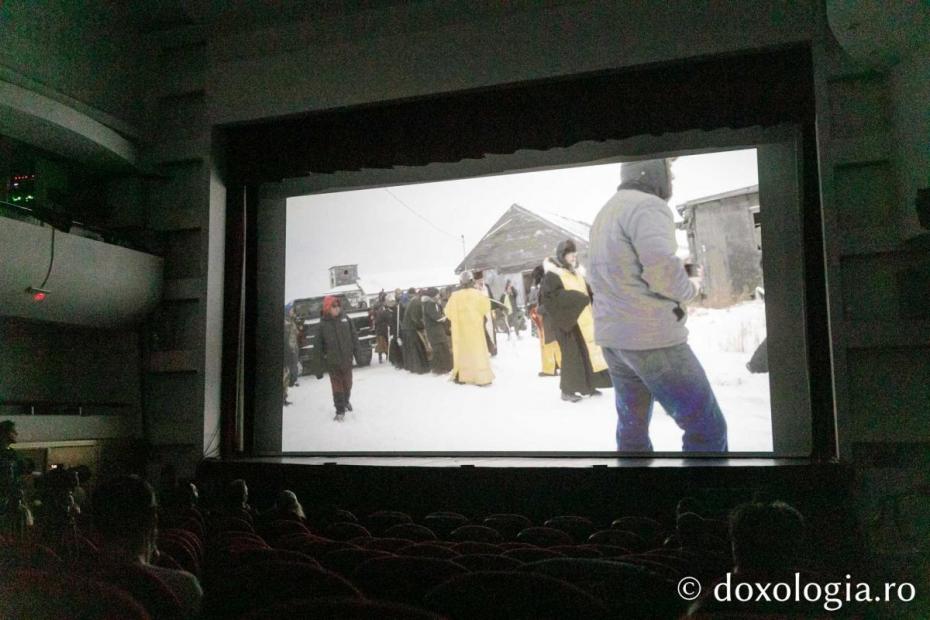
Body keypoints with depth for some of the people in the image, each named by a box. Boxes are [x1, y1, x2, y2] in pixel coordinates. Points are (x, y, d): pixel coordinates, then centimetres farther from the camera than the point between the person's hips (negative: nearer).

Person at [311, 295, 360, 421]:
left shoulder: (345, 319, -2)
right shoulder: (323, 325, -9)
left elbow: (354, 338, 5)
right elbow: (318, 348, -7)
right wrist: (318, 368, -8)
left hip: (347, 360, 3)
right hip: (333, 363, -3)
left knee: (347, 384, 18)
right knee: (337, 387, 2)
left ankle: (346, 401, 43)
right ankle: (340, 411, 15)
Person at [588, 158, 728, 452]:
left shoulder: (605, 213, 19)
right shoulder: (648, 205, -12)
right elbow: (662, 268, -25)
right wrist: (691, 289, -4)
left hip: (612, 337, 10)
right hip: (652, 338, -9)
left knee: (632, 428, 16)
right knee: (707, 428, -3)